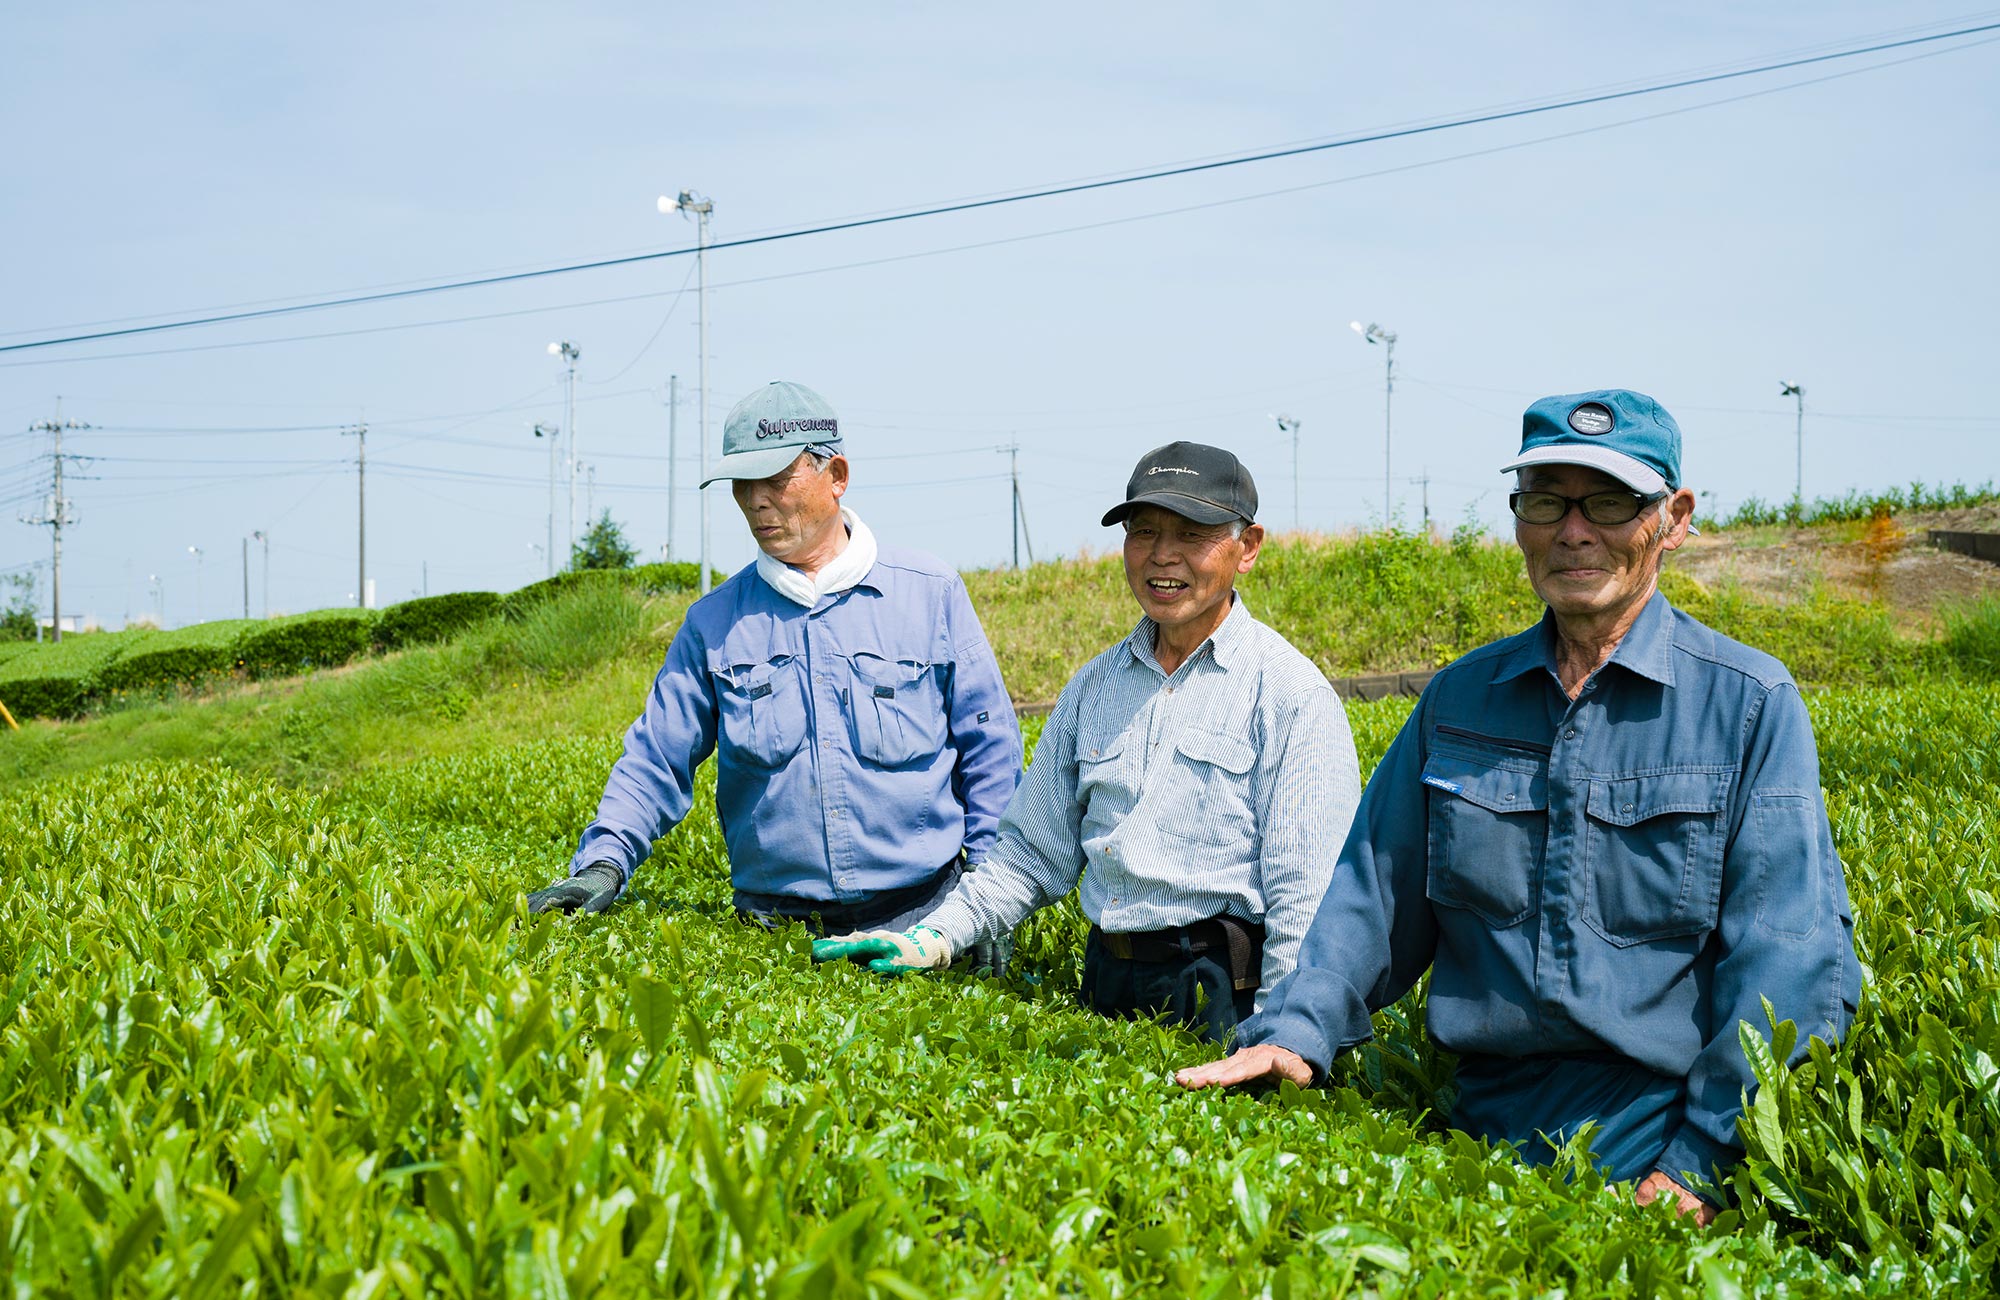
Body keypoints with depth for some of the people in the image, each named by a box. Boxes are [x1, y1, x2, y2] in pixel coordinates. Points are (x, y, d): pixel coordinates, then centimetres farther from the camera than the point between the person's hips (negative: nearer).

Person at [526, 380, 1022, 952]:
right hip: (776, 925, 1)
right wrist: (603, 864, -9)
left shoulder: (931, 594, 4)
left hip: (922, 913, -1)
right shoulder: (715, 621, 8)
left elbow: (989, 750, 6)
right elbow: (654, 761, 8)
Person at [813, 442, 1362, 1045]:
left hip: (1225, 996, -5)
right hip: (1105, 986, 5)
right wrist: (934, 936, 6)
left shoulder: (1292, 693, -4)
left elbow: (1305, 897, -10)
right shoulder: (1092, 687, 15)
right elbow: (1035, 853, 19)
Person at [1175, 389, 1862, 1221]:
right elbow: (1376, 895, 14)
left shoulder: (1750, 703, 1)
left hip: (1665, 1114, -3)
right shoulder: (1458, 700, 15)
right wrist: (1295, 1031, -5)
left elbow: (1791, 956, -6)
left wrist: (1702, 1164, -16)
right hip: (1490, 1114, 4)